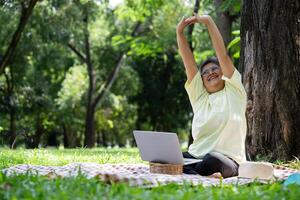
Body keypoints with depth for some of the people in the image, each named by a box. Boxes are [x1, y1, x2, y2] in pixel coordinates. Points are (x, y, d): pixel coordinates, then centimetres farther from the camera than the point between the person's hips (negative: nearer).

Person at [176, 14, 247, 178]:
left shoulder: (234, 91, 7)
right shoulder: (199, 96, 18)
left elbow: (222, 54, -1)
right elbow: (188, 61, 11)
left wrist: (208, 22, -5)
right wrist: (179, 32, 2)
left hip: (227, 160, -5)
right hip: (196, 156, 5)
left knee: (211, 161, -41)